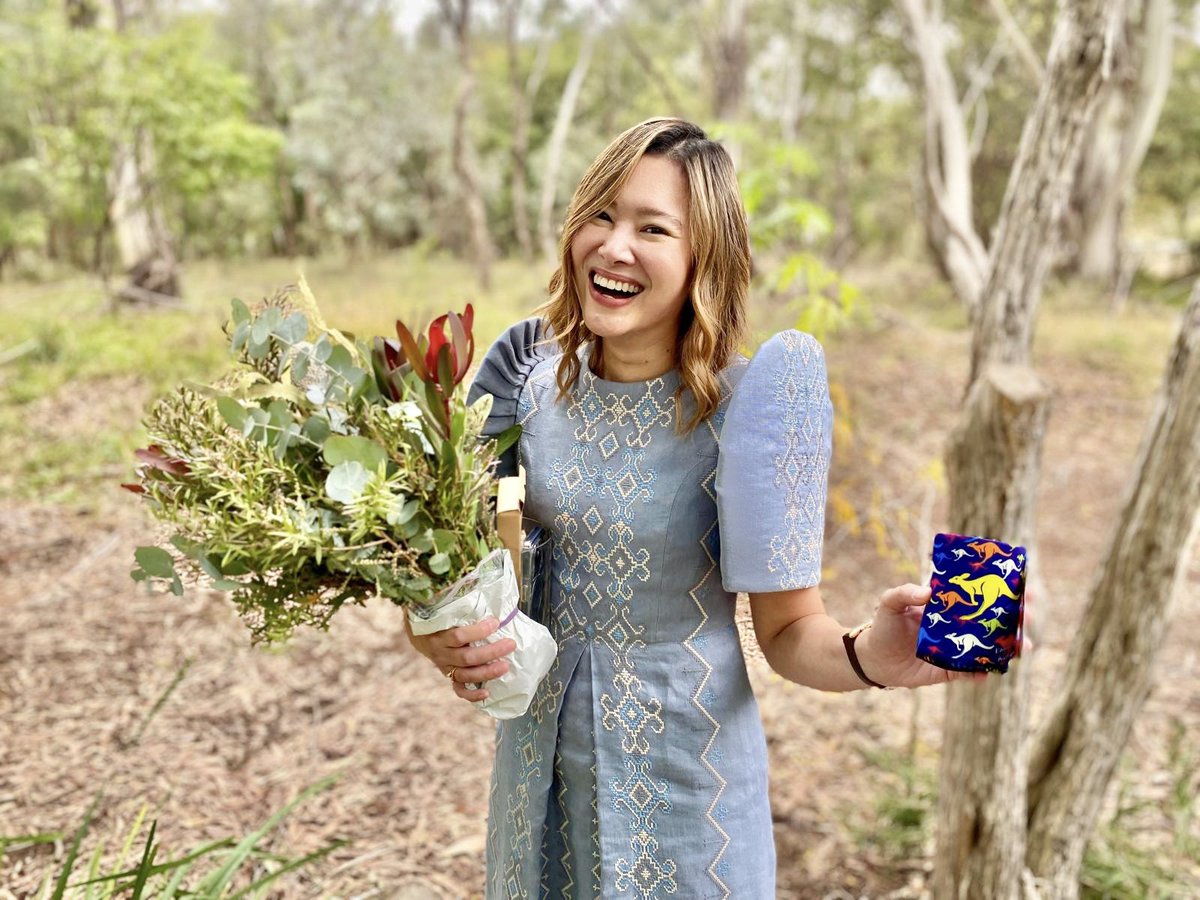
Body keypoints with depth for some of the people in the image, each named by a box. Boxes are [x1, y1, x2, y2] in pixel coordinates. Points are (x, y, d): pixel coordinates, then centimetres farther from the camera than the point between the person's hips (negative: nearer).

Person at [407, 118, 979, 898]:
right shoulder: (532, 374, -9)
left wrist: (867, 658, -35)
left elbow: (790, 632, -14)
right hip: (537, 760, 4)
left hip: (681, 776, -3)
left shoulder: (740, 409, -20)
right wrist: (436, 636, -20)